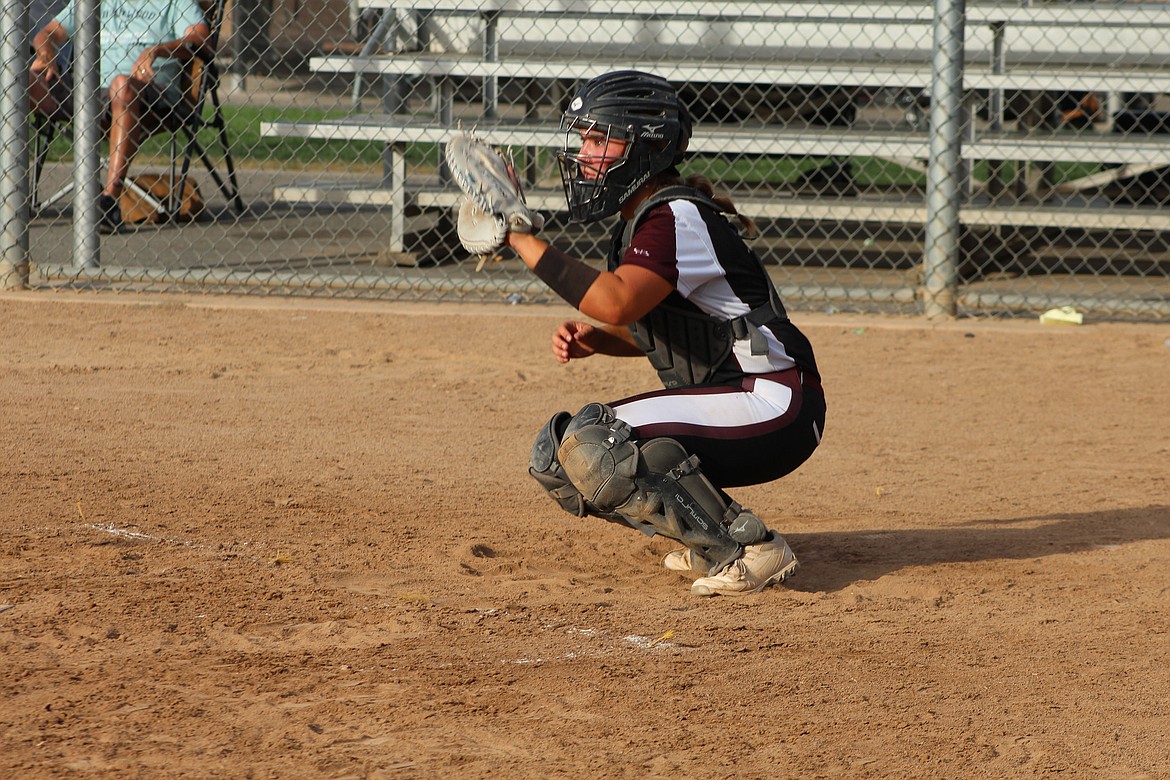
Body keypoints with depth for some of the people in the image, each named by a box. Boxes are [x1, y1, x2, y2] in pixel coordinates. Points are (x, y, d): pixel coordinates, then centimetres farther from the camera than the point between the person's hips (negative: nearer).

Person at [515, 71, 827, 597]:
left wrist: (522, 239, -31)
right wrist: (594, 342, 4)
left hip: (773, 411, -10)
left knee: (595, 445, -26)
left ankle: (748, 549, -18)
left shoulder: (678, 218, -17)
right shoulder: (638, 221, 13)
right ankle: (711, 531, 8)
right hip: (721, 405, 10)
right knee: (556, 455, 5)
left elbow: (618, 303, -34)